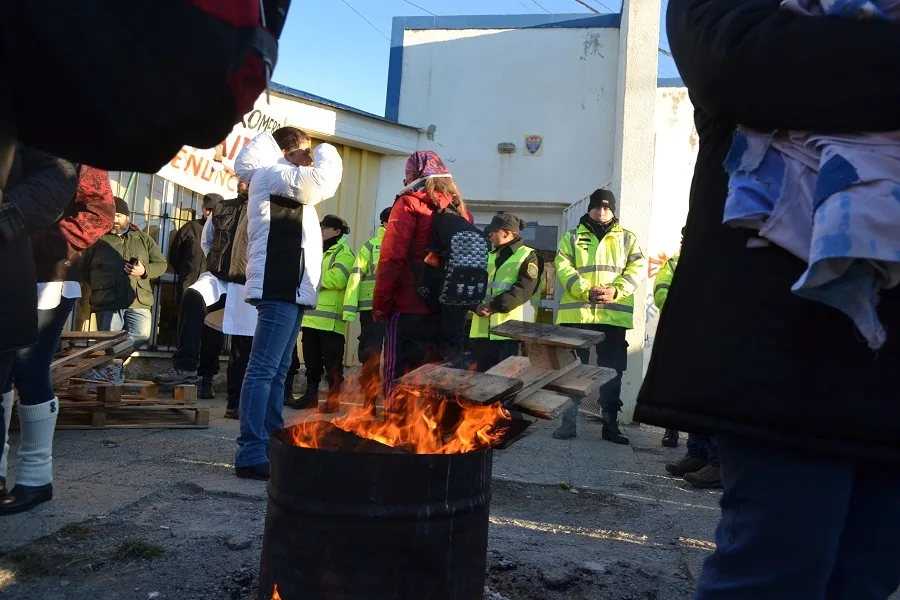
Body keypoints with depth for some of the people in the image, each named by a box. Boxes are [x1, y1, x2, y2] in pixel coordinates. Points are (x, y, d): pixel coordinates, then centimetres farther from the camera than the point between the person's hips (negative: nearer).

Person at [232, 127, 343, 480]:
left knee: (278, 371, 10)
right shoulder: (270, 174, -3)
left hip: (290, 288, 11)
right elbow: (321, 182, -15)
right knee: (264, 369, -14)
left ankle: (270, 446, 14)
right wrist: (326, 154, 2)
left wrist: (316, 161, 18)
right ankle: (250, 454, -15)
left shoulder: (283, 182, 28)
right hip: (279, 287, -11)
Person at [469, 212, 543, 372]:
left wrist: (493, 306, -18)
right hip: (482, 330, 7)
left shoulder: (528, 256, 2)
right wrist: (478, 305, -7)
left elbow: (523, 290, -12)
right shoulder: (489, 257, 24)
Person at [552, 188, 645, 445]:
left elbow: (636, 269, 3)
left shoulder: (627, 238, 13)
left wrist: (615, 291, -15)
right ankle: (568, 423, 11)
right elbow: (563, 268, -1)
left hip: (614, 315, 1)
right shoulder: (572, 237, 11)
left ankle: (610, 424, 15)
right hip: (577, 313, -1)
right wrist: (587, 291, -17)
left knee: (612, 371, 5)